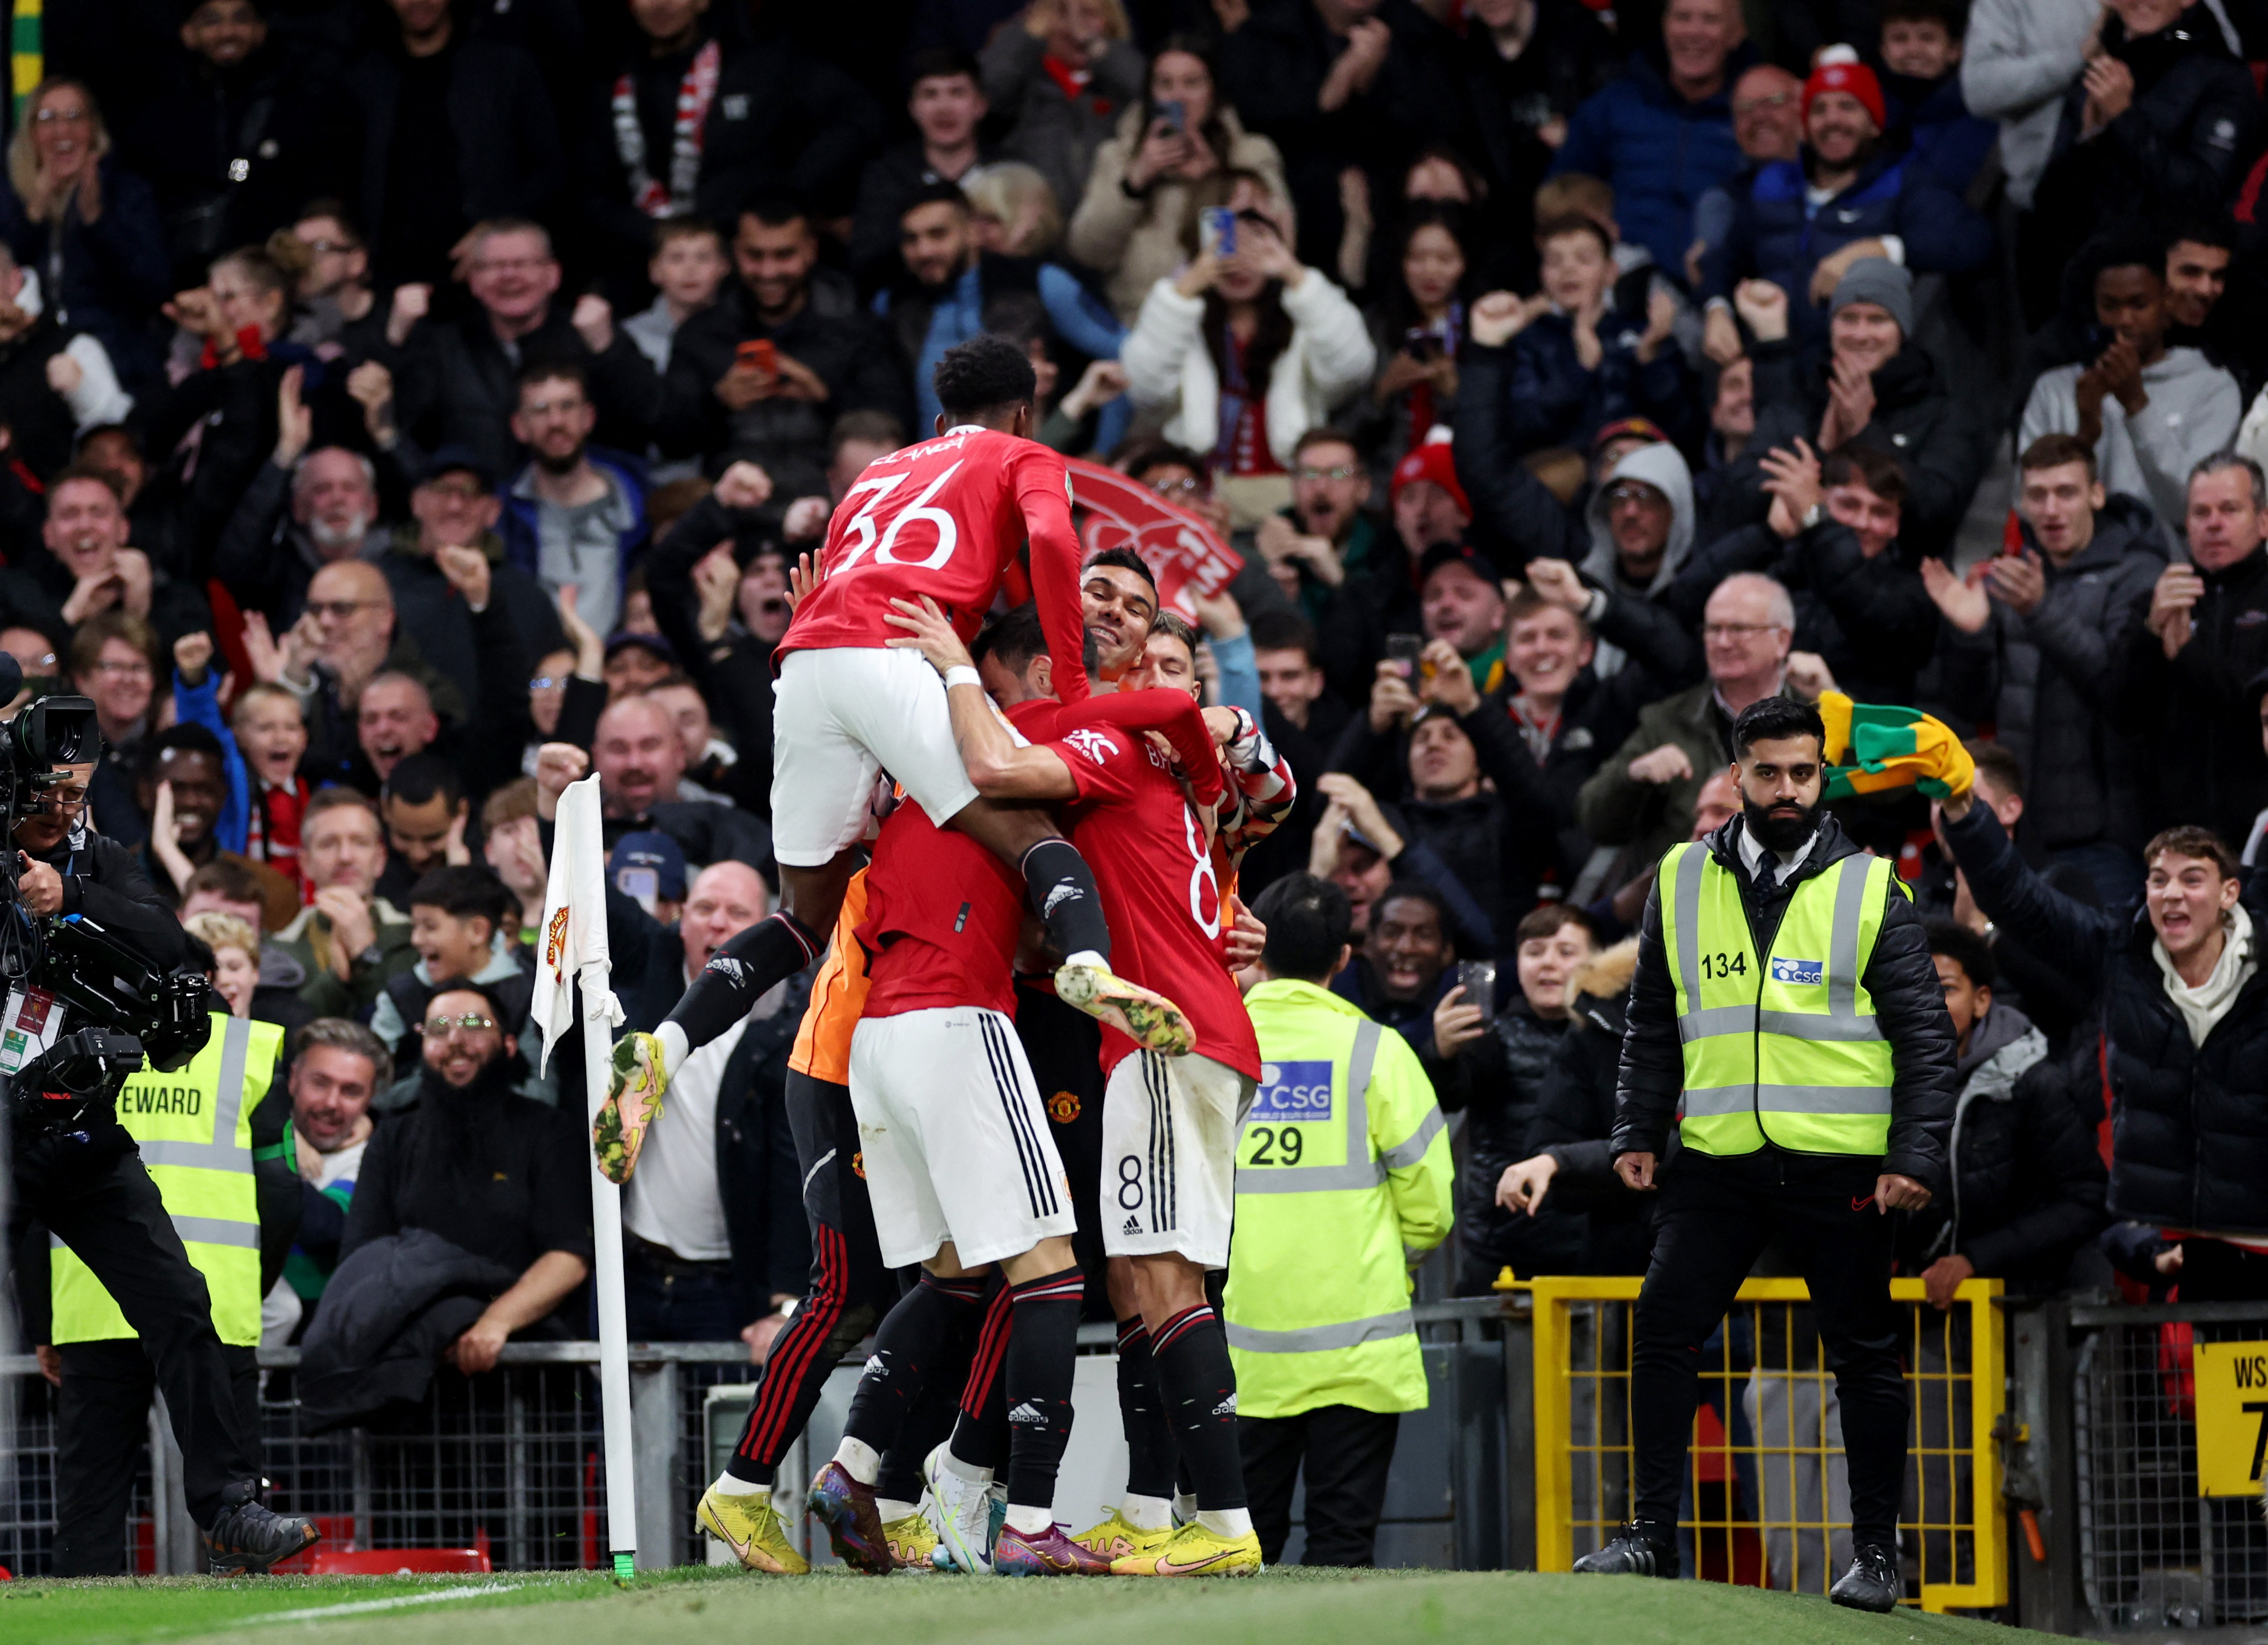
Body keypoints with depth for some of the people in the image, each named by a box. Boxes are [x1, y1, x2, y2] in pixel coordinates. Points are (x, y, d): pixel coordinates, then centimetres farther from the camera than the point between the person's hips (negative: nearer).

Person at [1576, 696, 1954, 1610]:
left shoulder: (1869, 888, 1)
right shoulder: (1683, 883, 8)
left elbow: (1925, 1035, 1)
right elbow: (1652, 1025, 16)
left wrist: (1917, 1157, -7)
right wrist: (1637, 1134, 8)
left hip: (1840, 1167, -2)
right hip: (1717, 1159, 2)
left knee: (1865, 1357, 4)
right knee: (1662, 1332, -4)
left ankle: (1876, 1551, 12)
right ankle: (1651, 1535, 5)